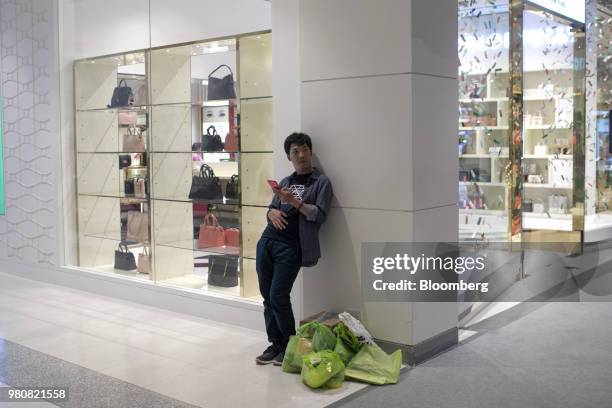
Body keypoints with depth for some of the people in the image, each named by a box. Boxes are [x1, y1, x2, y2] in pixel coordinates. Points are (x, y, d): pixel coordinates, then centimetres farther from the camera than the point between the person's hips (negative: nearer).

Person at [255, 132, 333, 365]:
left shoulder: (321, 182, 3)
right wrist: (273, 213, -4)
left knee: (278, 297, -10)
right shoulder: (284, 182, 19)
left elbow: (320, 215, -7)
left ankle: (289, 345, 8)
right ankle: (275, 343, 18)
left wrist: (294, 201, -16)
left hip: (290, 247, -5)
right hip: (267, 241, 6)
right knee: (267, 295, 5)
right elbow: (271, 209, 19)